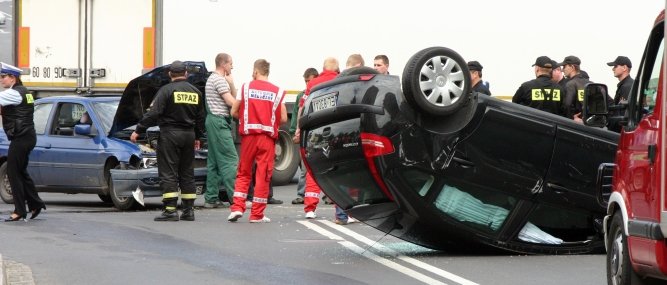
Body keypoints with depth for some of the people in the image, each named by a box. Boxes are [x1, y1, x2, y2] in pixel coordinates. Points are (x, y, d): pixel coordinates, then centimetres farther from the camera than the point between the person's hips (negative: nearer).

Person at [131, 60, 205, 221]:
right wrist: (197, 137, 29)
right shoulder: (196, 92, 9)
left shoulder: (166, 90, -9)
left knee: (168, 173, -4)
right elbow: (200, 118, 17)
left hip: (170, 134, -6)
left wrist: (138, 131, -9)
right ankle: (189, 210, 11)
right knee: (187, 173, 12)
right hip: (189, 135, 6)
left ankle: (170, 210, -11)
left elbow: (153, 113, -14)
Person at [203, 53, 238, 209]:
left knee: (214, 161, 10)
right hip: (219, 121, -11)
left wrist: (231, 83, 4)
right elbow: (231, 101, -16)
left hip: (213, 121, 11)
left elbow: (233, 96, 19)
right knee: (230, 159, -11)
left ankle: (211, 198, 10)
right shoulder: (219, 80, -12)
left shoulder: (212, 79, 21)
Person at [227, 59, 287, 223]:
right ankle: (257, 214, 3)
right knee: (263, 175, 3)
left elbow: (234, 112, 4)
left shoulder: (246, 87, 1)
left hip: (249, 135, 1)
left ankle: (237, 208, 2)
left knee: (243, 174, 13)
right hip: (267, 137, -1)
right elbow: (283, 118, -2)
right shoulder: (277, 91, 1)